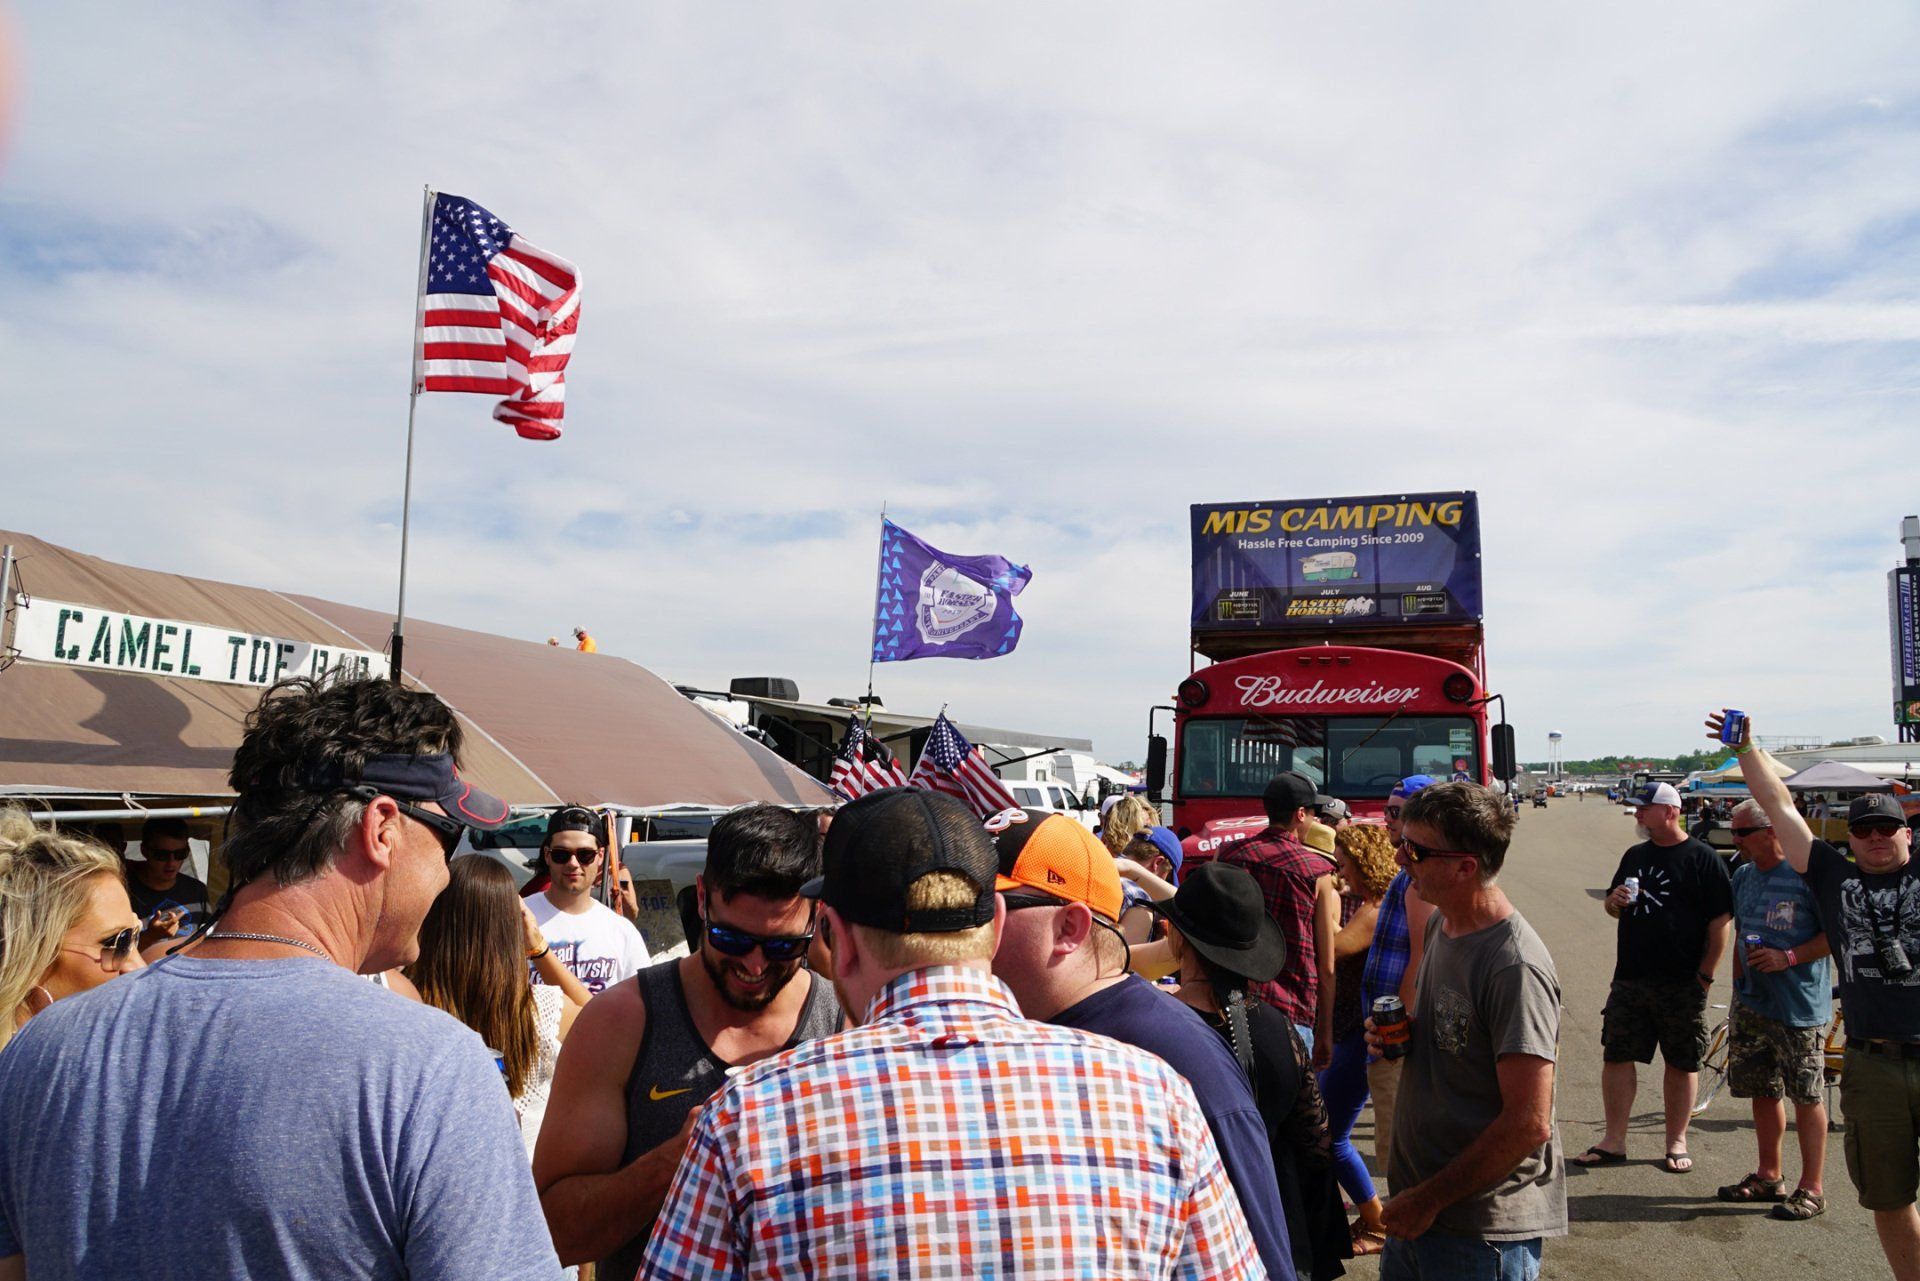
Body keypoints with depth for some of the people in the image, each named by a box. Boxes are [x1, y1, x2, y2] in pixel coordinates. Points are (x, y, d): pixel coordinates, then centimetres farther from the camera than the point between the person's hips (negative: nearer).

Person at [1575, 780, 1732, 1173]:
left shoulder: (1701, 858, -6)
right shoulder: (1635, 856, 12)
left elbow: (1721, 921, -8)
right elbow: (1613, 908, 22)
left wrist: (1705, 975, -11)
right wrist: (1615, 901, -2)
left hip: (1682, 985, -5)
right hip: (1629, 979, 5)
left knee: (1681, 1063, 8)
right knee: (1616, 1056, 4)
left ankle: (1676, 1143, 22)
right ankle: (1614, 1141, 12)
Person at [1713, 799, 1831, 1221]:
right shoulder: (1743, 876, 10)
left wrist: (1789, 957, -21)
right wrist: (1737, 990, 18)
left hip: (1799, 1008, -7)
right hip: (1751, 1005, 7)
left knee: (1806, 1096, 2)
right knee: (1762, 1091, 14)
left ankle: (1812, 1188, 13)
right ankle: (1768, 1176, 27)